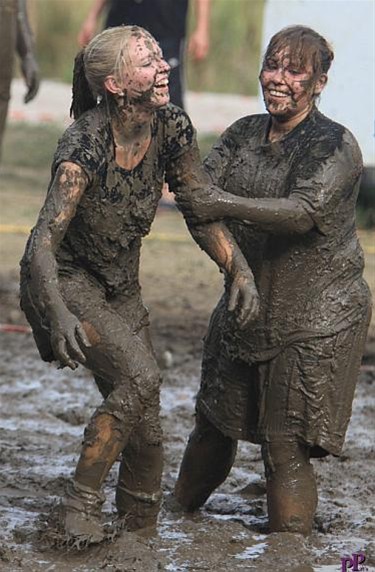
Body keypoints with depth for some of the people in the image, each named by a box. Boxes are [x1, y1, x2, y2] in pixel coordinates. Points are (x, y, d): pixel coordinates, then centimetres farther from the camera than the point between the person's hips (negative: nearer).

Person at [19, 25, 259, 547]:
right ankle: (81, 502, -14)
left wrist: (239, 269, -14)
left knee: (145, 434, 3)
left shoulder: (172, 128, -11)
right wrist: (60, 316, -49)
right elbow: (42, 243, -34)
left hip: (121, 288, 6)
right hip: (65, 282, -6)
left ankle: (140, 526, 20)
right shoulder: (84, 145, -29)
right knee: (140, 377, -26)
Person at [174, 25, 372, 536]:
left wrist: (227, 205, -36)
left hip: (315, 320, -6)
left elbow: (305, 212, -27)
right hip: (245, 304, 6)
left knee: (286, 442, -6)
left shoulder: (334, 145, -13)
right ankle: (184, 507, 41)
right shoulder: (244, 135, 7)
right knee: (214, 419, 20)